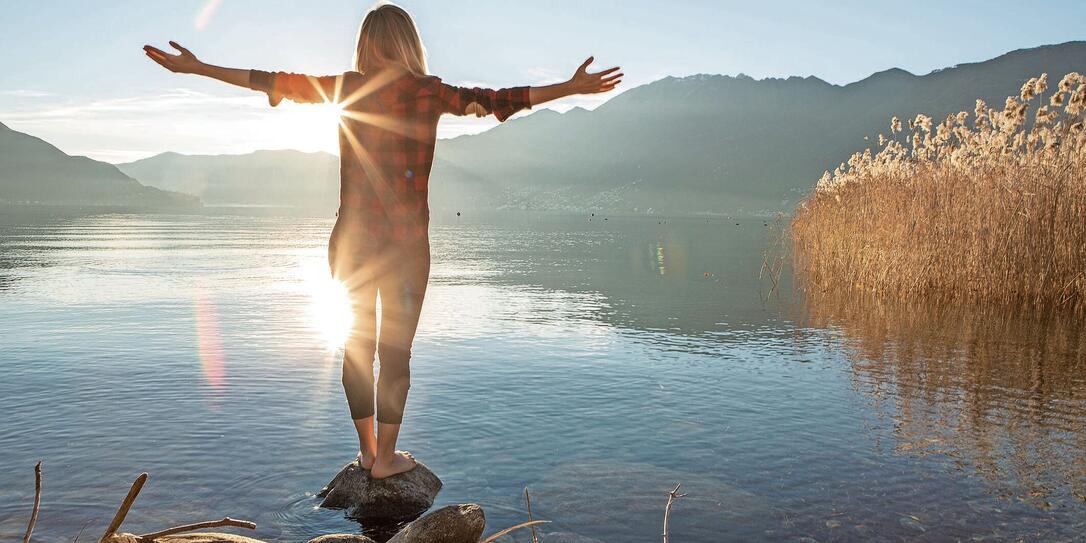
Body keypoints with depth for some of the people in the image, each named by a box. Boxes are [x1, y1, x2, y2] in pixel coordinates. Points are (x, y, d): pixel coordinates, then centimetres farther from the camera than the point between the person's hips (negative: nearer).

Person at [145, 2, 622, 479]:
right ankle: (386, 458, 15)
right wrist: (572, 88, -5)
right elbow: (490, 100, -8)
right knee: (396, 350, 6)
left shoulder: (345, 88, 2)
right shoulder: (427, 92, -5)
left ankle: (366, 450, 25)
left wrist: (196, 67, 17)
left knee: (357, 345, 13)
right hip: (405, 243, -3)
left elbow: (274, 82, 7)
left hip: (351, 241, 3)